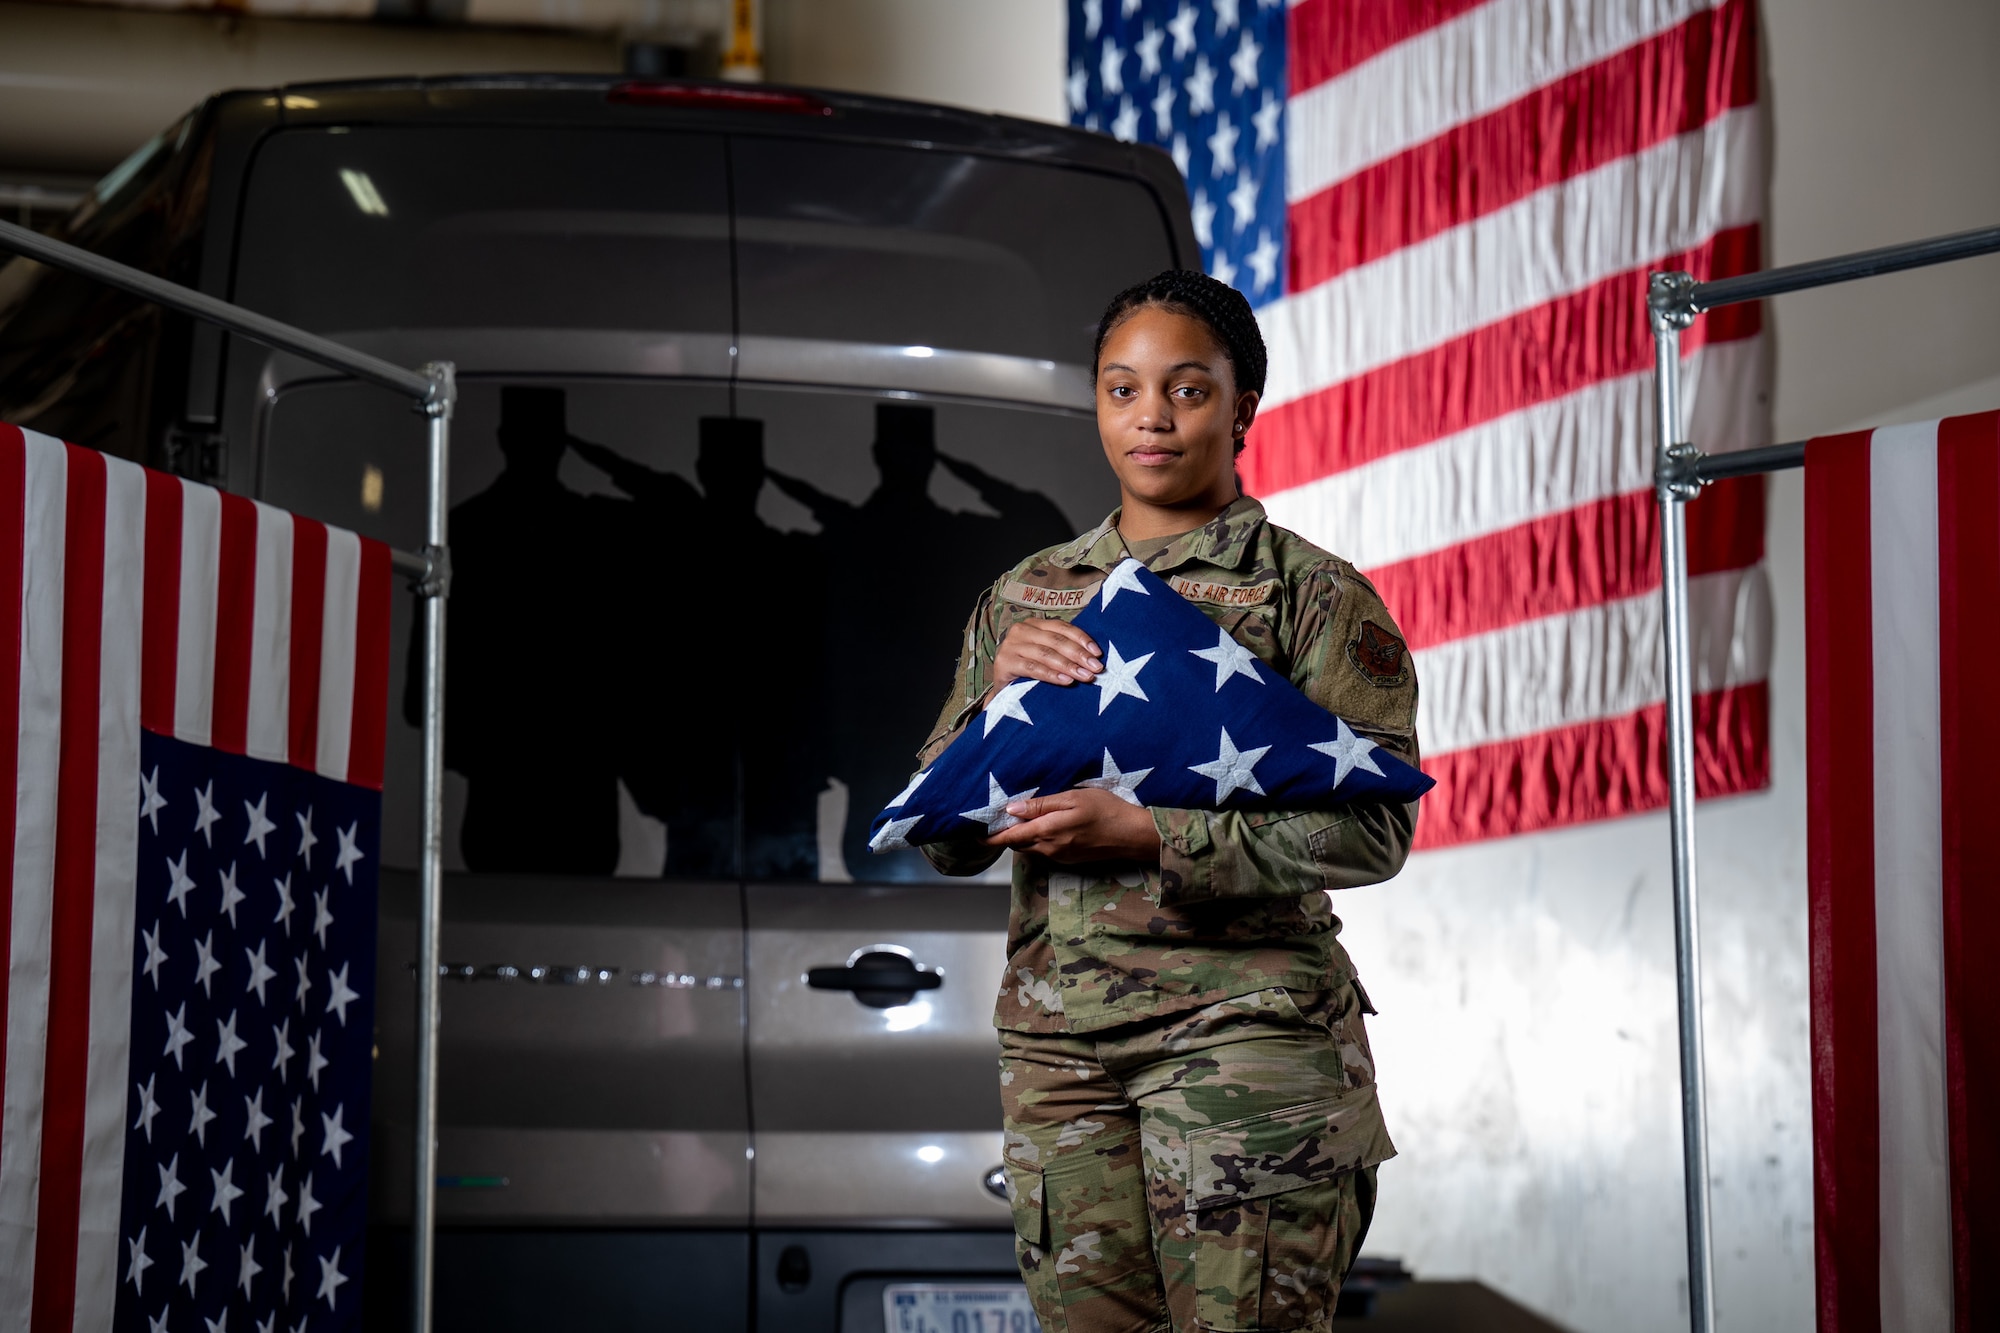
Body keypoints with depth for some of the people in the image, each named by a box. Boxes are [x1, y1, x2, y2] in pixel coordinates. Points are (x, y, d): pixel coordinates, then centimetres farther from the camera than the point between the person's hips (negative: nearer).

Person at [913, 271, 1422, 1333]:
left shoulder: (1312, 595, 2)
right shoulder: (1024, 597, 16)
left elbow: (1373, 827, -10)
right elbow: (946, 843, 16)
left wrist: (1148, 836, -17)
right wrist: (998, 692, -3)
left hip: (1242, 1028, -4)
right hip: (1053, 1036, 4)